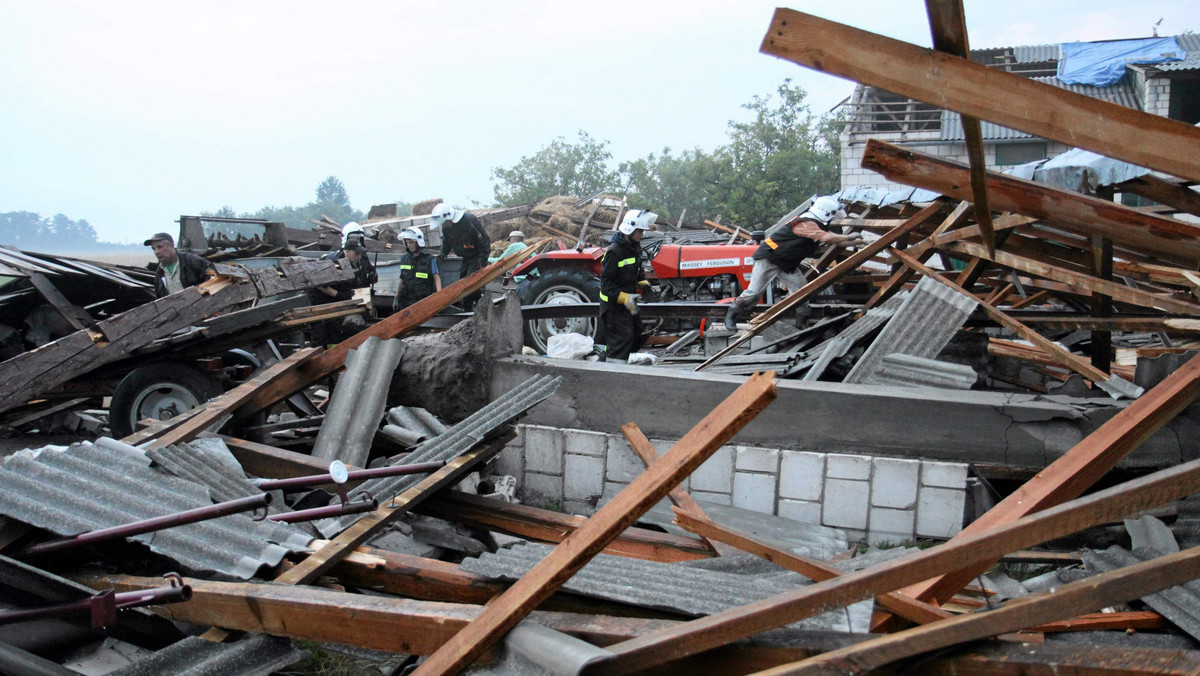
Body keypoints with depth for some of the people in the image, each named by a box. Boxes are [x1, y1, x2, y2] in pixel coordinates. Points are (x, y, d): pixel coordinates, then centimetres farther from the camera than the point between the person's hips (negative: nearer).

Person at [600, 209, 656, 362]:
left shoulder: (635, 248, 7)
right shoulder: (614, 251, -21)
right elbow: (605, 282, -22)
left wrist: (643, 283, 3)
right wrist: (623, 297, -31)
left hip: (629, 302, 9)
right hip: (613, 305, -9)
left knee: (636, 336, 16)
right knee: (622, 338, -12)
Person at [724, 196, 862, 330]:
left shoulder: (818, 227, 8)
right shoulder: (805, 224, -25)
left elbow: (834, 240, 14)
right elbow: (826, 238, -35)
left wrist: (859, 242, 10)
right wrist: (849, 237, -24)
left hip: (787, 264, 10)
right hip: (768, 258, -10)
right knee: (754, 291, -11)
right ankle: (731, 314, 4)